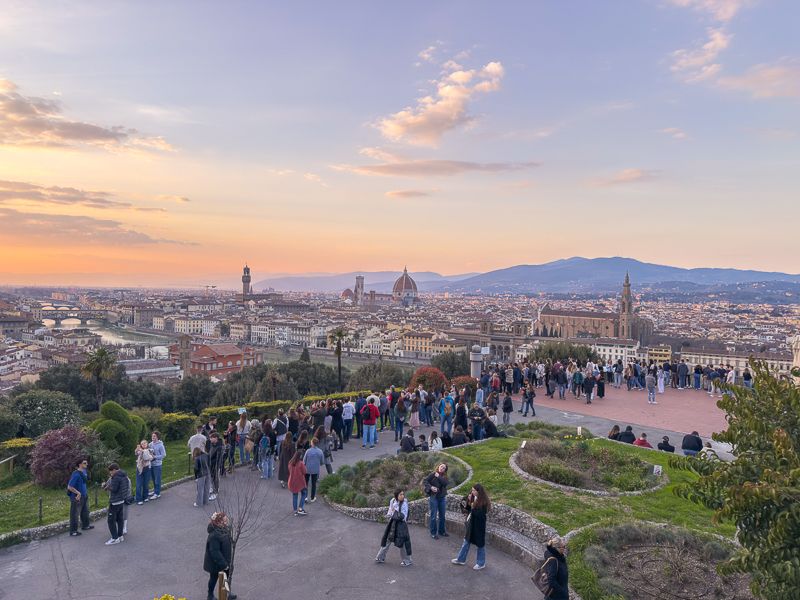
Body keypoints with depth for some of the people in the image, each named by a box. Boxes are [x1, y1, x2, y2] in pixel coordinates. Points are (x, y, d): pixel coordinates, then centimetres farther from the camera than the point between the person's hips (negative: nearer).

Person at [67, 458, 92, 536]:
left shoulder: (85, 471, 3)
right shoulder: (76, 474, -23)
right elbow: (69, 487, -22)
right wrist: (78, 493, -20)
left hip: (84, 496, 9)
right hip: (77, 497, -9)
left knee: (85, 511, 22)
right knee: (75, 514, 2)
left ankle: (85, 525, 38)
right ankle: (73, 531, 12)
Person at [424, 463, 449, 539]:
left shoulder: (444, 477, 5)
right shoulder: (433, 474, -7)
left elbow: (445, 483, -15)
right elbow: (425, 481, -12)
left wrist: (438, 477, -19)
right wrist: (431, 487, -22)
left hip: (442, 497, 5)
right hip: (434, 497, -5)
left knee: (442, 515, 14)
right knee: (434, 516, 1)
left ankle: (441, 531, 29)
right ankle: (433, 533, 12)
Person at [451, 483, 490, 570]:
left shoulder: (483, 502, -22)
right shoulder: (473, 498, 0)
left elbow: (480, 514, -26)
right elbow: (468, 508, 4)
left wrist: (473, 508, -24)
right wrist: (468, 502, -14)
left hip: (479, 526, -7)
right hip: (470, 524, 8)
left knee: (480, 544, 9)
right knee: (466, 542, 19)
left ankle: (481, 563, 26)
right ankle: (461, 559, 33)